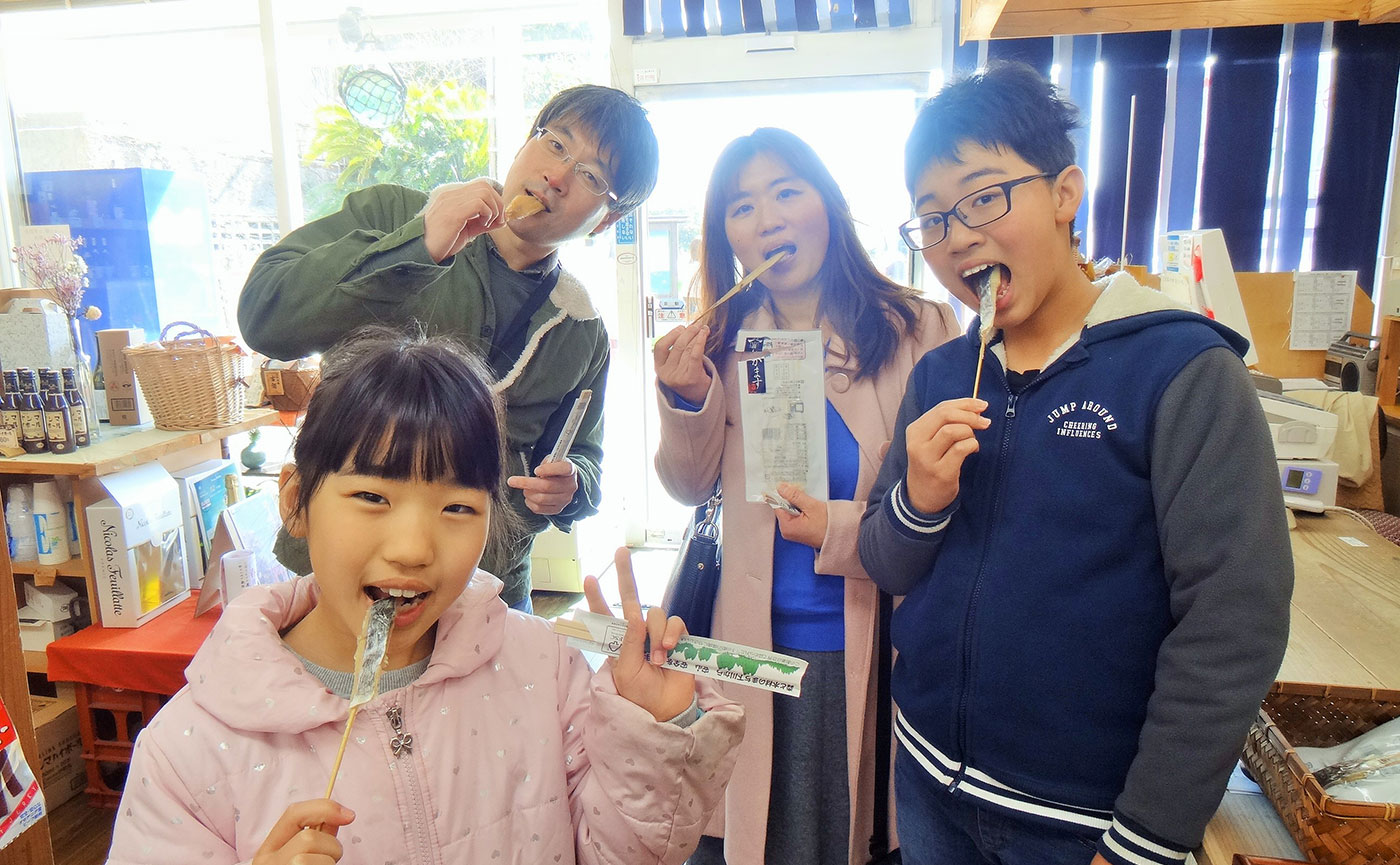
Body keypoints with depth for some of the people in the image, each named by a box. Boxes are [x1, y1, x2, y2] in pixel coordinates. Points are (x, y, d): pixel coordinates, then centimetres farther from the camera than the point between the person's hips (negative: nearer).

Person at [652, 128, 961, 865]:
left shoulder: (919, 331, -7)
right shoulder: (722, 340, 3)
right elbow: (691, 489, 5)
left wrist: (844, 529, -20)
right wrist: (687, 400, -12)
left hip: (868, 645, -2)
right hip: (750, 638, 2)